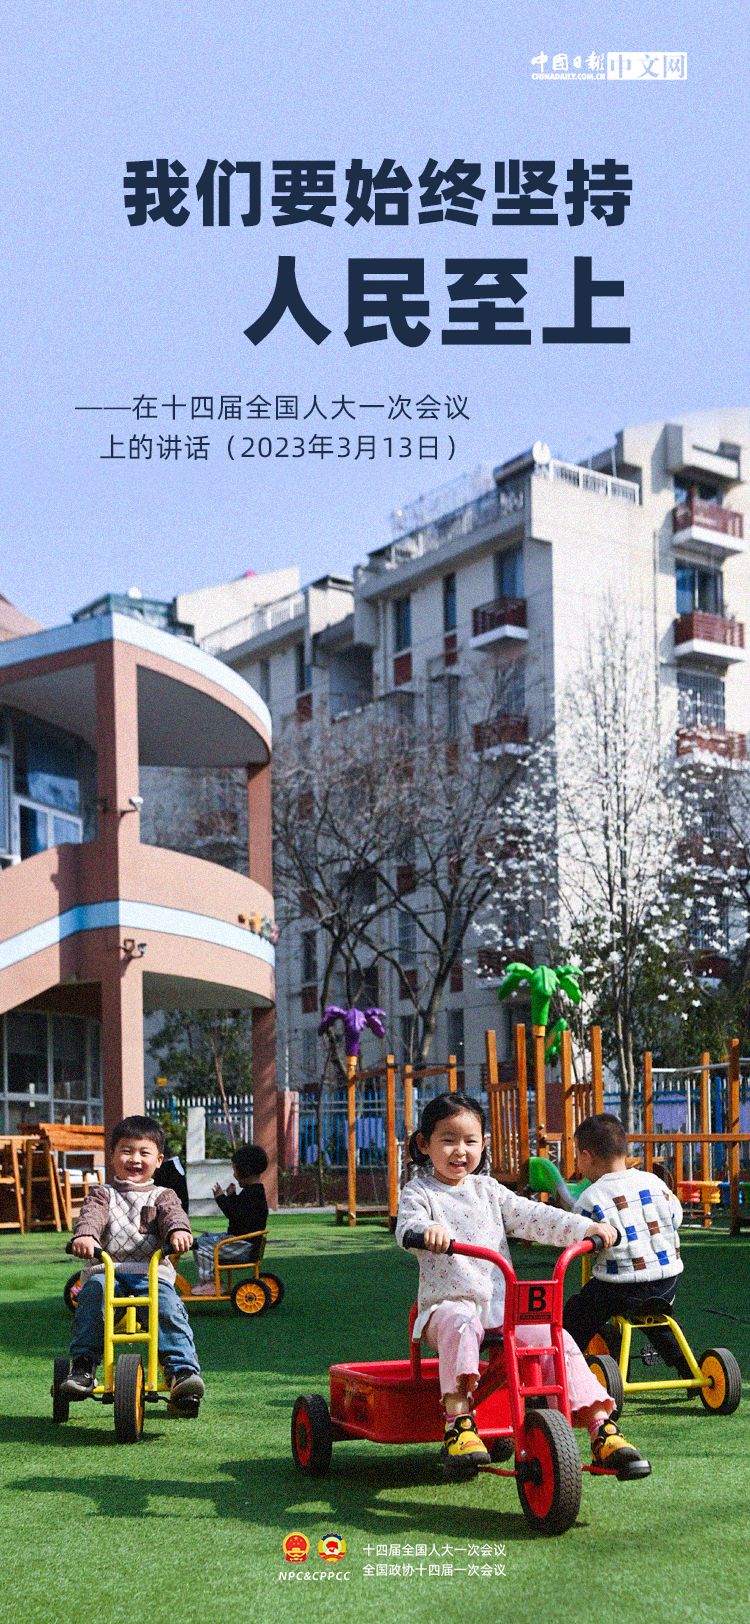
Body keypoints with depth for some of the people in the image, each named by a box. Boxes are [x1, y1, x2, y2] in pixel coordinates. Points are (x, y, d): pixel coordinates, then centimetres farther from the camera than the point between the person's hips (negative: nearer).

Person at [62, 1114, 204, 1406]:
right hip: (105, 1267, 0)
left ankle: (183, 1369, -31)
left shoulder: (161, 1196, 20)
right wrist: (85, 1235, -28)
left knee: (168, 1306, -30)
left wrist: (178, 1230, -30)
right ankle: (83, 1366, -27)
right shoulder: (103, 1193, 20)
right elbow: (92, 1215, -3)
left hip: (151, 1271, 0)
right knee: (92, 1292, -33)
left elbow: (172, 1214, -3)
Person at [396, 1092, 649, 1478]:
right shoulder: (419, 1192, 4)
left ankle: (601, 1429, -16)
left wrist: (587, 1228, -3)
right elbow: (407, 1225, -17)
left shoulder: (487, 1190, 18)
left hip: (502, 1304, 4)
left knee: (558, 1340, -18)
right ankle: (458, 1424, -42)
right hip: (449, 1304, -4)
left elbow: (532, 1217, 10)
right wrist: (427, 1230, -42)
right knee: (459, 1324, -40)